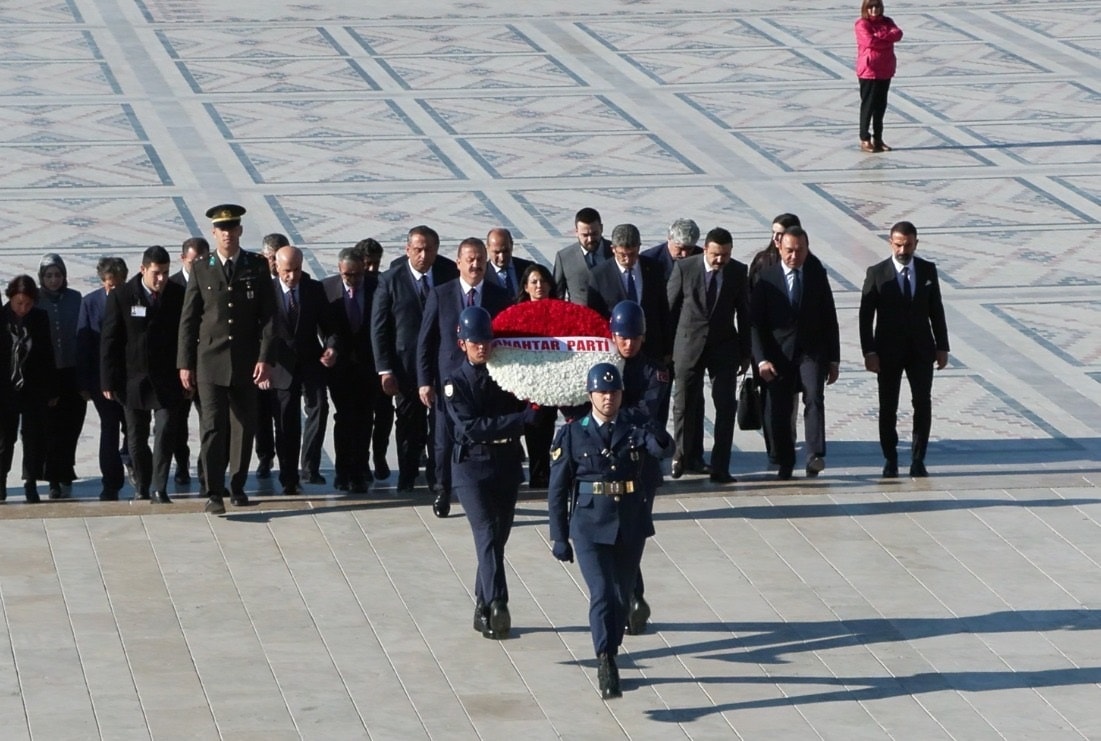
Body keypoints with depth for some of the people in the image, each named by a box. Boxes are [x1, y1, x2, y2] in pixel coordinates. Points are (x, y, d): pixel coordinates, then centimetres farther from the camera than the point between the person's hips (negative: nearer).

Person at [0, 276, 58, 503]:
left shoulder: (40, 318, 0)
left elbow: (48, 354, 5)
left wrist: (52, 390, 4)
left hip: (34, 390, 1)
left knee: (34, 437, 1)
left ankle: (31, 483, 7)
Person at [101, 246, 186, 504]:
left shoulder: (179, 296, -1)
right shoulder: (121, 296, -3)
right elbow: (109, 342, -2)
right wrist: (108, 382, -5)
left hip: (167, 379, 0)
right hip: (133, 380, 1)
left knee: (165, 431, -12)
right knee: (137, 438, 9)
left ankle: (160, 488, -11)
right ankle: (142, 487, 24)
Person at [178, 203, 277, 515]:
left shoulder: (257, 267, 5)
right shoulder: (201, 269, 5)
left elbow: (268, 316, 2)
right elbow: (188, 319, 5)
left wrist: (265, 358, -8)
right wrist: (185, 363, 0)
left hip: (246, 361, 1)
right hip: (210, 361, -1)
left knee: (244, 427, 7)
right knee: (213, 427, -9)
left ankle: (237, 487, 21)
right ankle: (214, 493, -10)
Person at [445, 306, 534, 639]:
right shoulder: (456, 382, -7)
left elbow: (527, 406, 12)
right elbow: (470, 427, -19)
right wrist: (523, 417, -24)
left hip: (507, 465, 5)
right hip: (472, 466, -5)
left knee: (498, 537, 9)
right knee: (487, 536, -16)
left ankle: (483, 606, 20)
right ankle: (496, 607, -26)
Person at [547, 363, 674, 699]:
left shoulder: (636, 427, 1)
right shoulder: (572, 435, -2)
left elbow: (665, 449, -20)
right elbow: (557, 490, 1)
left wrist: (658, 440, -44)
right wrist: (559, 538, 0)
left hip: (631, 529, 3)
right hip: (590, 528, -3)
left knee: (622, 596, 12)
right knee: (602, 593, -17)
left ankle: (609, 661, 29)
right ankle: (606, 664, -21)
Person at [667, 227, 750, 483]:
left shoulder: (738, 271, -3)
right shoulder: (684, 268, -7)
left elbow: (744, 313, 5)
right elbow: (670, 308, 0)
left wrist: (745, 352, 7)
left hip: (724, 347, 1)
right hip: (689, 344, -1)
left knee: (726, 406, -4)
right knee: (685, 404, 7)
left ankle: (720, 466, -1)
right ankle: (684, 456, 25)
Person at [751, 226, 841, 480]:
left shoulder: (817, 275, 5)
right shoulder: (766, 278, 0)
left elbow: (829, 319, 9)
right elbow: (755, 322, -1)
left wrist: (833, 359, 5)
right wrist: (761, 359, -12)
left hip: (812, 352, 0)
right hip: (779, 354, 0)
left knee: (814, 397, -20)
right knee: (779, 410, 1)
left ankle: (815, 456, -25)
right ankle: (785, 464, 14)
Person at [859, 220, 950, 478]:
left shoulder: (928, 270, 3)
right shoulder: (877, 273, -5)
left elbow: (936, 310, 7)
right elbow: (866, 316, -4)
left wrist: (942, 347, 3)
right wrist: (869, 352, -11)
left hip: (921, 349, 2)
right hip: (888, 351, -2)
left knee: (923, 404, -3)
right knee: (888, 408, 4)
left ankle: (918, 461, 4)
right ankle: (890, 461, 14)